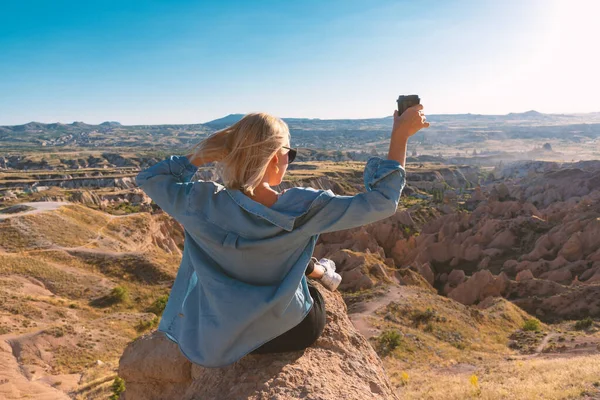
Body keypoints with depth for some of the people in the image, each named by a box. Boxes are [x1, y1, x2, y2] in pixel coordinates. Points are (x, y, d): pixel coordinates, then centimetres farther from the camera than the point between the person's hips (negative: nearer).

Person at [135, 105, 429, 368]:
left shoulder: (203, 203, -22)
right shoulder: (301, 209, -29)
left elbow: (148, 177, -1)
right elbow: (380, 201, -21)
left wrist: (204, 154, -7)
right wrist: (400, 135, -15)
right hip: (292, 333, -2)